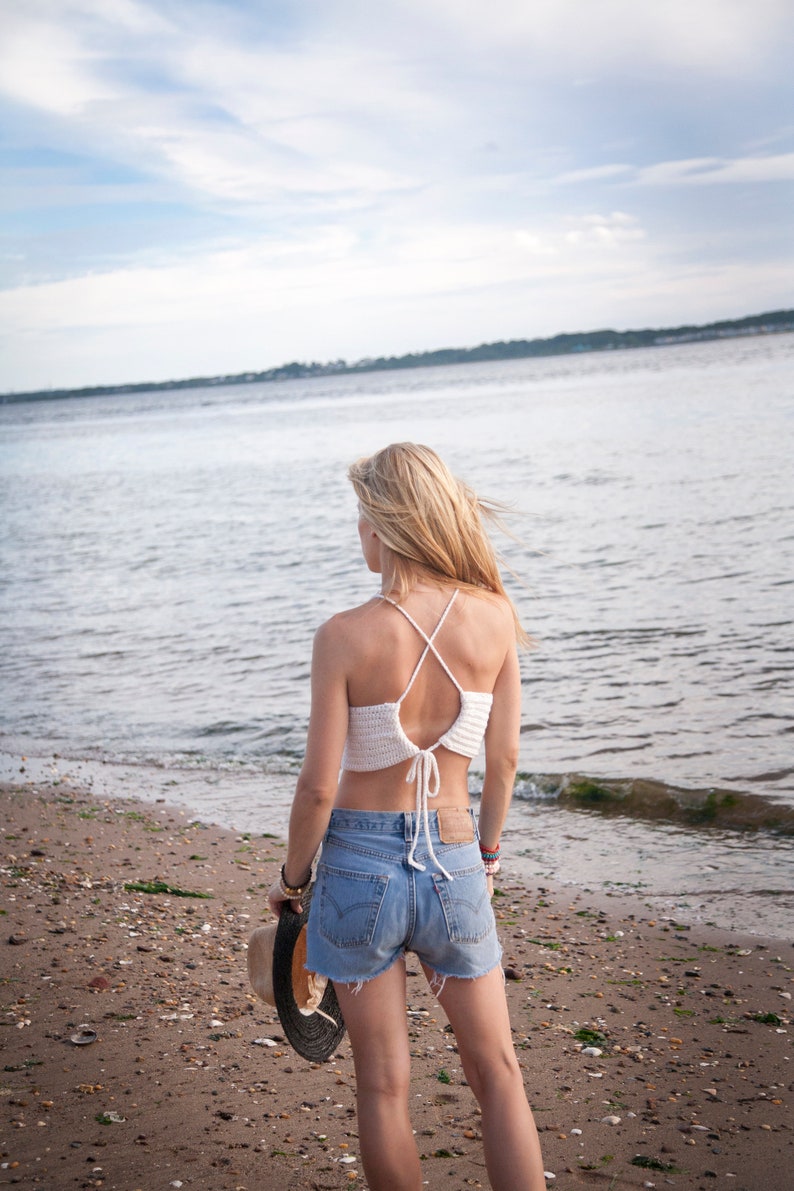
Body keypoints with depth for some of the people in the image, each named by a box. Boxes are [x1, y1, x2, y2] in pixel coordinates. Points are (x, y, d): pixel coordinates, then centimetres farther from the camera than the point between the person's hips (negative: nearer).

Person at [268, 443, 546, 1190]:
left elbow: (319, 785, -13)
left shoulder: (346, 637, -16)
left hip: (360, 864, -2)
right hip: (454, 864, 2)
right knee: (498, 1076, 15)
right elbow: (504, 758, 1)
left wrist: (292, 877, 5)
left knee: (383, 1087, 13)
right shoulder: (494, 617, -7)